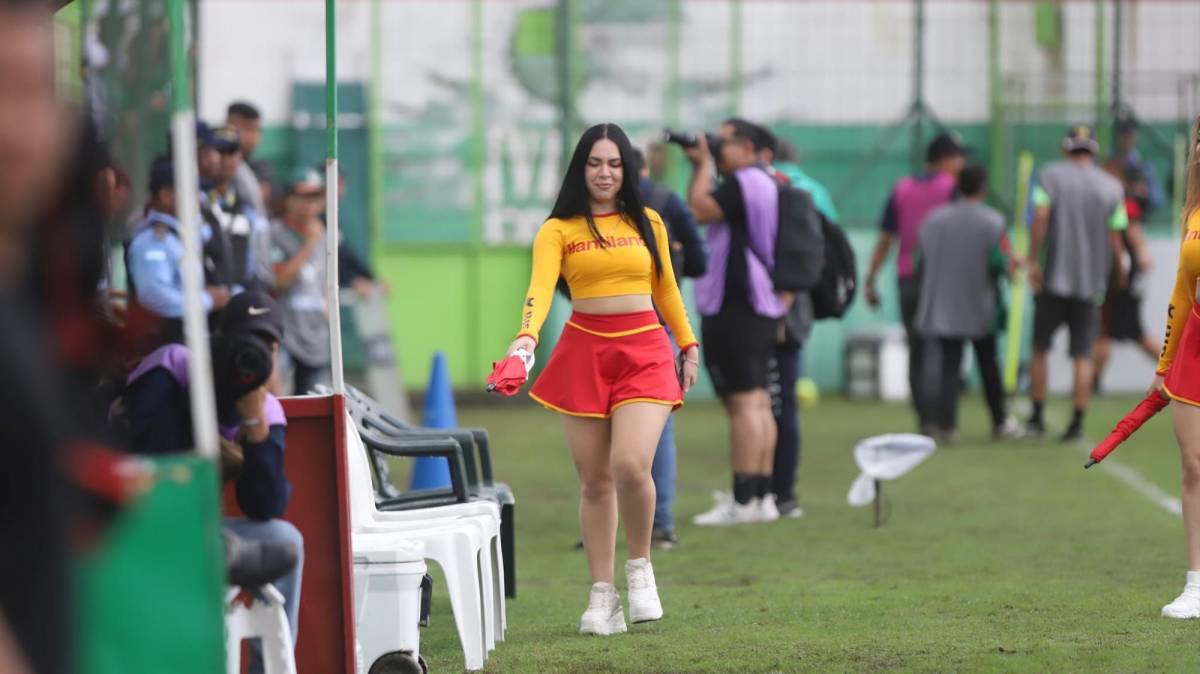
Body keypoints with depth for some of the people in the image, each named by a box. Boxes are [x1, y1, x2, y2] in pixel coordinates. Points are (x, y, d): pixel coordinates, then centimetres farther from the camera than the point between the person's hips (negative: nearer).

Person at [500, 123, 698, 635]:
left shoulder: (647, 224, 9)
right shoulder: (559, 230, 0)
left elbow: (665, 289, 18)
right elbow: (540, 288, -14)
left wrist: (688, 346, 17)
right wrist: (526, 337, -31)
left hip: (644, 352, 0)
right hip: (583, 352, 0)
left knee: (631, 466, -18)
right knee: (595, 480, 3)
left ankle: (640, 566, 7)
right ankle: (602, 596, 12)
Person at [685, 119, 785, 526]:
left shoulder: (742, 183, -12)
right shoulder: (766, 184, 19)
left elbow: (700, 211, -19)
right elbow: (704, 212, 21)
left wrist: (704, 165, -9)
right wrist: (700, 167, 14)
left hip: (734, 306, -11)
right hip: (762, 307, 11)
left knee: (743, 401, -11)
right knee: (758, 402, 11)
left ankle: (743, 500, -13)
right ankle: (762, 495, 12)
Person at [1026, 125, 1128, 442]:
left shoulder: (1051, 175, 1)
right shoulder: (1112, 187, 5)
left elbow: (1041, 216, -13)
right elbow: (1115, 240, 2)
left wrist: (1033, 260, -11)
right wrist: (1120, 271, 15)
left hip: (1054, 279, -1)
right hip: (1092, 282, 1)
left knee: (1040, 348, 11)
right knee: (1083, 356, 3)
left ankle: (1037, 418, 10)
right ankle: (1077, 424, -1)